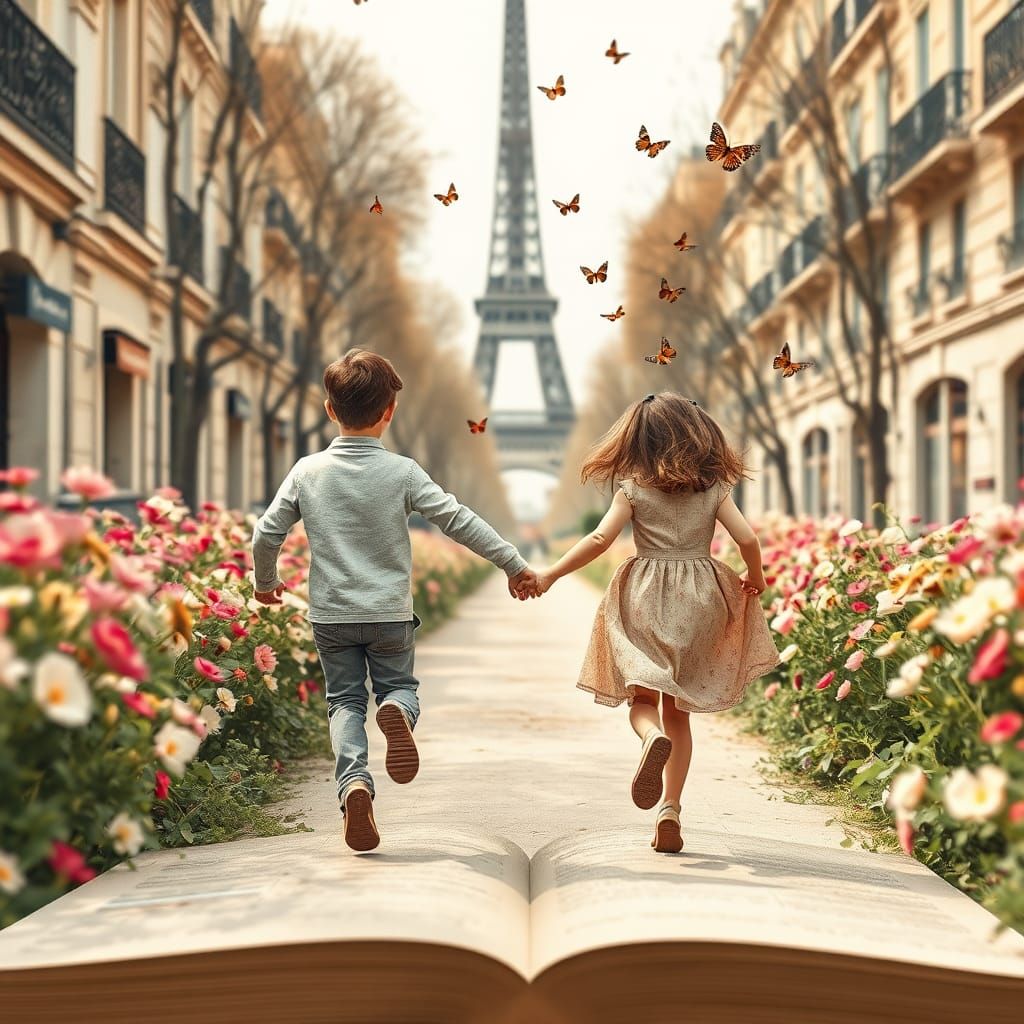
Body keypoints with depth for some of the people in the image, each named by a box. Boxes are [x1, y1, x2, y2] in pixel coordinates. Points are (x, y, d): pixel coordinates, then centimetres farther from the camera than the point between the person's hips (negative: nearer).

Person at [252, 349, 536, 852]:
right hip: (391, 613, -1)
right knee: (399, 684, 18)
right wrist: (513, 564, -1)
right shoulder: (401, 472, -10)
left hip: (331, 614, 1)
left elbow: (266, 534, 1)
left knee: (345, 701, 13)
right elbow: (459, 520, -10)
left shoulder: (307, 472, -4)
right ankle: (396, 712, -20)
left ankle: (353, 782, -13)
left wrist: (266, 582, 20)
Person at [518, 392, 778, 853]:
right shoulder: (714, 487, 4)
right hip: (698, 603, 2)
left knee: (642, 698, 7)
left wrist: (548, 576, -4)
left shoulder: (634, 487, -1)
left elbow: (600, 539, -10)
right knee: (678, 711, 11)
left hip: (644, 599, -2)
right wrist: (756, 580, 15)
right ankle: (670, 810, 3)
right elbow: (747, 538, -4)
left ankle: (653, 738, -31)